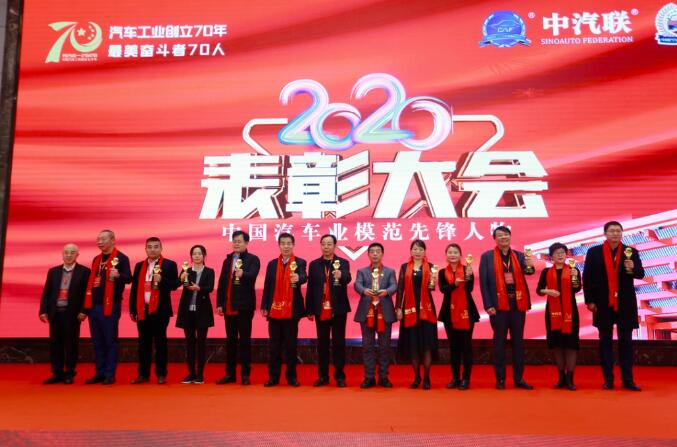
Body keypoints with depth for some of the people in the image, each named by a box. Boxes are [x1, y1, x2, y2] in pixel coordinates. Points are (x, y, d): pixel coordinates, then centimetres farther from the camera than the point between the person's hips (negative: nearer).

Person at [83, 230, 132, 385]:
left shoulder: (121, 258, -6)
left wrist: (118, 275, -37)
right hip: (93, 305, 7)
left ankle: (110, 375, 7)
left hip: (110, 306, -7)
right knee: (97, 342, 11)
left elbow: (128, 279, -15)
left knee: (110, 341, 0)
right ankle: (99, 373, 19)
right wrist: (87, 304, 14)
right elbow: (91, 281, 19)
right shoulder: (96, 259, 16)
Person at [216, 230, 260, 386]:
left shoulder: (253, 259, -2)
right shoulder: (227, 260, 14)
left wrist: (243, 274, -43)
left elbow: (252, 275, -22)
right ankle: (230, 374, 18)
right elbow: (222, 282, 13)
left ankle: (245, 374, 7)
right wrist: (219, 303, 8)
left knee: (244, 340, 0)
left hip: (244, 306, -5)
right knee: (230, 340, 11)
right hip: (229, 306, 5)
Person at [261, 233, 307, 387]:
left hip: (292, 310, -3)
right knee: (274, 345, 7)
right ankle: (273, 376, 14)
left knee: (291, 344, 4)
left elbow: (303, 277, -21)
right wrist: (264, 306, 3)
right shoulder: (272, 264, 9)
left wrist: (298, 278, -44)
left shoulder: (300, 262, -1)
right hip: (274, 310, 3)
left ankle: (291, 376, 14)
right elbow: (267, 286, 9)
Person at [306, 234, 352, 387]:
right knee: (322, 343, 8)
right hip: (320, 310, 2)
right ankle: (323, 376, 16)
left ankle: (340, 376, 10)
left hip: (338, 309, -2)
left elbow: (348, 279, -19)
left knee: (339, 342, 3)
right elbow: (310, 288, 4)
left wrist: (341, 275, -42)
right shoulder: (314, 264, 6)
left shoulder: (343, 263, 1)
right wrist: (309, 310, 1)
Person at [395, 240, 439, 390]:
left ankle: (426, 378, 5)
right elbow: (400, 288, 5)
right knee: (412, 344, 5)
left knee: (426, 343, -2)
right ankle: (416, 377, 16)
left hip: (425, 308, -1)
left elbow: (431, 288, -4)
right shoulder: (405, 267, 7)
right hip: (409, 308, 1)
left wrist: (432, 282, -25)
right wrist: (398, 308, -1)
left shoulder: (429, 267, 4)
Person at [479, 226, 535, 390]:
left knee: (518, 342, 9)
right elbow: (483, 282, -5)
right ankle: (500, 379, 14)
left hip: (518, 304, 3)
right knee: (499, 343, 6)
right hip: (498, 305, -3)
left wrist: (529, 267, -32)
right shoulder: (487, 256, 0)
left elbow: (526, 272, -8)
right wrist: (488, 305, -11)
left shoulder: (519, 255, 9)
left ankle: (519, 378, 18)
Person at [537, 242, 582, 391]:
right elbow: (538, 290, 3)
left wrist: (574, 277, -29)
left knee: (570, 342, -2)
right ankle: (561, 377, 17)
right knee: (556, 342, 6)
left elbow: (577, 289, -11)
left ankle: (570, 378, 3)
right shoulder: (546, 272, 5)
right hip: (552, 310, 1)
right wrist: (547, 291, -16)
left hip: (569, 310, -1)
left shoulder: (573, 270, 2)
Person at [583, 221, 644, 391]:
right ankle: (608, 379, 12)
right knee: (605, 342, 5)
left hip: (625, 304, 0)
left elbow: (641, 274, -7)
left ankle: (628, 379, 10)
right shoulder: (594, 252, 0)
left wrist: (632, 269, -29)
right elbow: (587, 278, -1)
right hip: (603, 304, 0)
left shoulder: (631, 252, 2)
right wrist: (589, 301, -5)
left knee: (626, 342, 4)